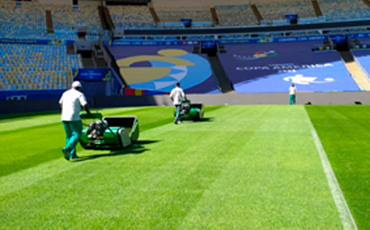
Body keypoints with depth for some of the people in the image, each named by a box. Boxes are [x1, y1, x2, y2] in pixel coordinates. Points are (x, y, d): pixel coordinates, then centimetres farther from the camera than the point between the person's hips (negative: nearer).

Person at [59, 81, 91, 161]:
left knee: (69, 136, 13)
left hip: (64, 118, 7)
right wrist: (89, 113, 0)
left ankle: (72, 154, 12)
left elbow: (60, 103, 29)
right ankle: (67, 148, -20)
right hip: (74, 118, -7)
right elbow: (85, 105, -16)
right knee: (77, 135, -1)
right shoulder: (80, 94, -4)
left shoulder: (65, 93, 16)